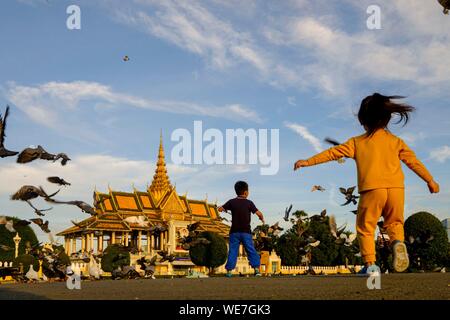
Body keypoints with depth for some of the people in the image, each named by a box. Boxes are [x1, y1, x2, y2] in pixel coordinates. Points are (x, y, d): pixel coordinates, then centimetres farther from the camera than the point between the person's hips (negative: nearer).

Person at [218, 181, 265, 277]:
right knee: (251, 250, 6)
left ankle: (229, 270, 2)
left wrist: (225, 209, 24)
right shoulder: (249, 203, -5)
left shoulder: (232, 202, 0)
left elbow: (220, 209, 3)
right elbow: (259, 213, -9)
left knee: (232, 251, 5)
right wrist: (262, 219, 12)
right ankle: (256, 268, 1)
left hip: (234, 232, 1)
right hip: (246, 232, -1)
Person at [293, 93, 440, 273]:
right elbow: (413, 161, 15)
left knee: (365, 227, 10)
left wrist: (309, 162, 13)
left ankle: (370, 264, -1)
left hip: (371, 189, -2)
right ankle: (398, 242, -9)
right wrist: (430, 180, 25)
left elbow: (332, 153, 8)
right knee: (394, 222, 21)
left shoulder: (357, 142, 8)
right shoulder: (396, 141, 13)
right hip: (396, 188, 2)